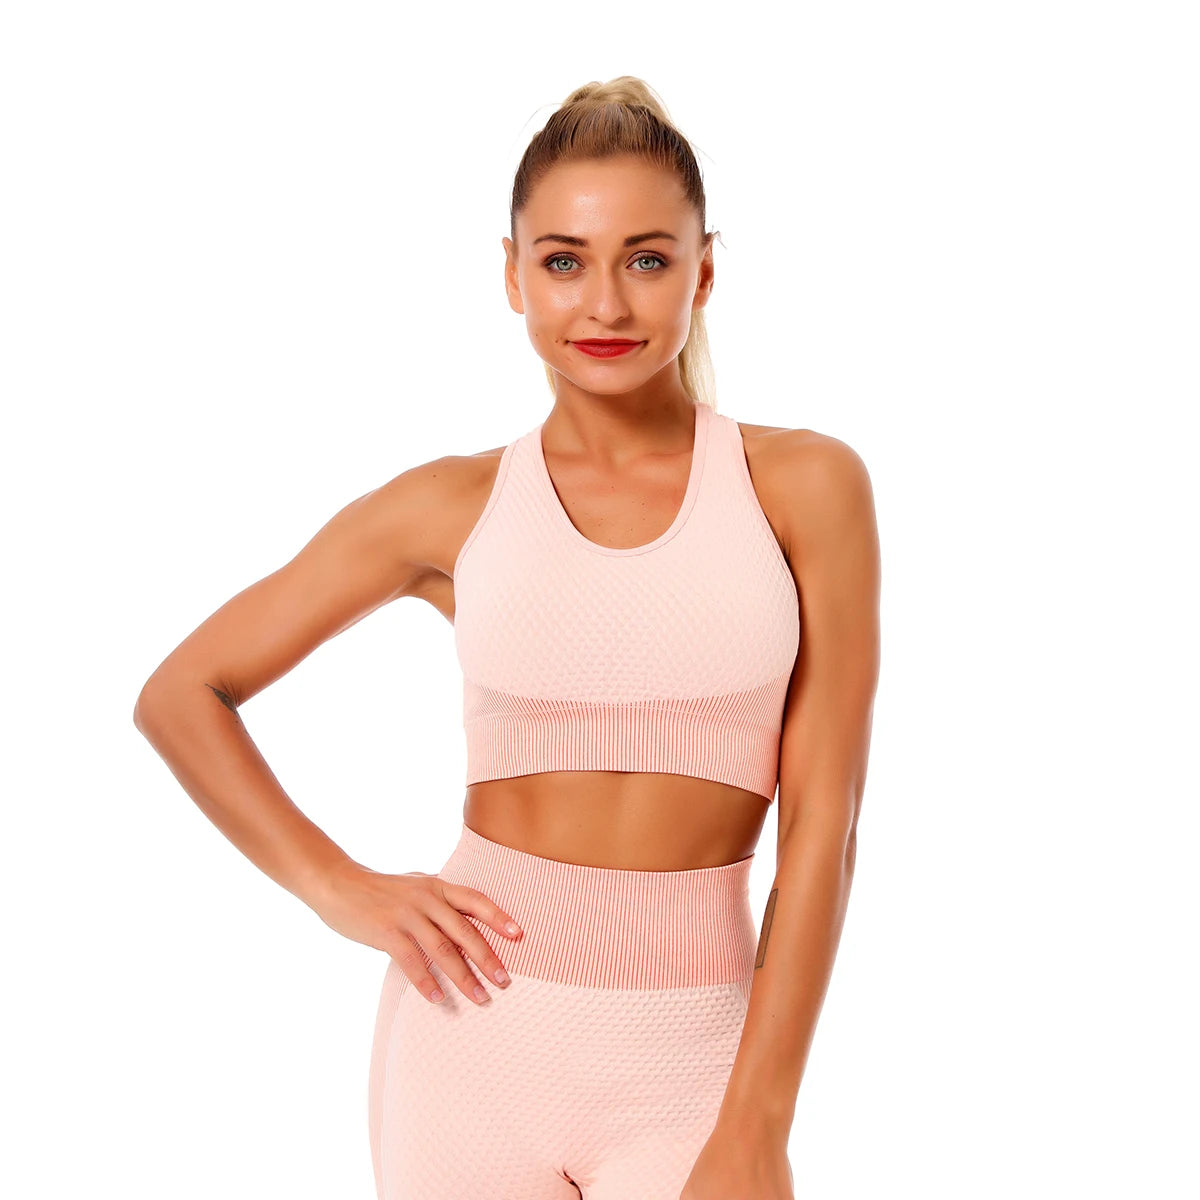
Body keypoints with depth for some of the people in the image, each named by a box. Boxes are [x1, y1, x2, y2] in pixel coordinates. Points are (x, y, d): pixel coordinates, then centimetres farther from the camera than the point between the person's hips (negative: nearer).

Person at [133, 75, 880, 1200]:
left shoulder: (803, 485, -1)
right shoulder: (454, 506, 1)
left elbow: (821, 827, -5)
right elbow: (180, 694, 8)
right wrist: (341, 887, -2)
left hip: (690, 1055, -1)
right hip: (477, 1029, 1)